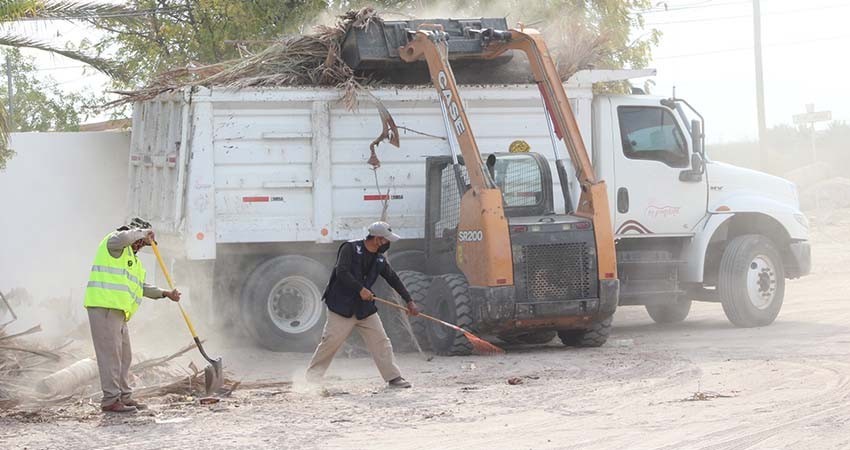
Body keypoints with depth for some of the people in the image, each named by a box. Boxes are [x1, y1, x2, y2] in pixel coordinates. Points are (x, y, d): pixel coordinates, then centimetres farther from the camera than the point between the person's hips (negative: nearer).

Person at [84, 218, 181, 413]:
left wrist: (165, 293, 15)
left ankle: (124, 397, 19)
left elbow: (141, 287, 27)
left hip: (117, 312, 10)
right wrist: (143, 232, -11)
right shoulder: (114, 243, -2)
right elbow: (121, 238, -27)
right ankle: (110, 400, -11)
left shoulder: (132, 258, 28)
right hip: (103, 307, -10)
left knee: (124, 355, 12)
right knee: (111, 354, -11)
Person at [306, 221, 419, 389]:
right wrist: (360, 289, -25)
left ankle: (393, 377, 5)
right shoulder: (350, 248, -9)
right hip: (341, 305, -6)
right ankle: (311, 376, 7)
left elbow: (394, 280, 16)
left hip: (365, 307, 6)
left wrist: (409, 301, 12)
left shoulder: (380, 259, 9)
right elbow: (342, 272, -20)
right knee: (330, 342, -5)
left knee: (381, 341, 0)